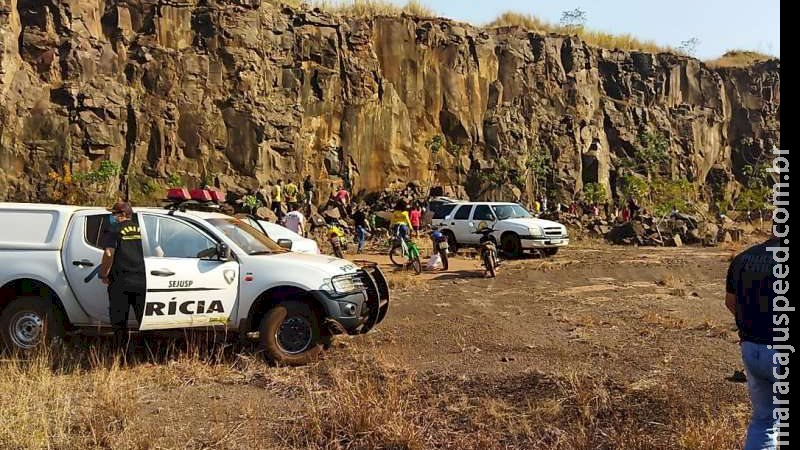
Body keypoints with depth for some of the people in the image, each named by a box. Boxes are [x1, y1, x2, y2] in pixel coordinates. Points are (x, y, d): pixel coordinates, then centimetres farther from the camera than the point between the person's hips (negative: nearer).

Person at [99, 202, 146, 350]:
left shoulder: (114, 230, -1)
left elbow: (109, 254, -15)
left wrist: (103, 274, -3)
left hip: (120, 282, -3)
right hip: (142, 281, 3)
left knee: (119, 322, 6)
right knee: (144, 320, 9)